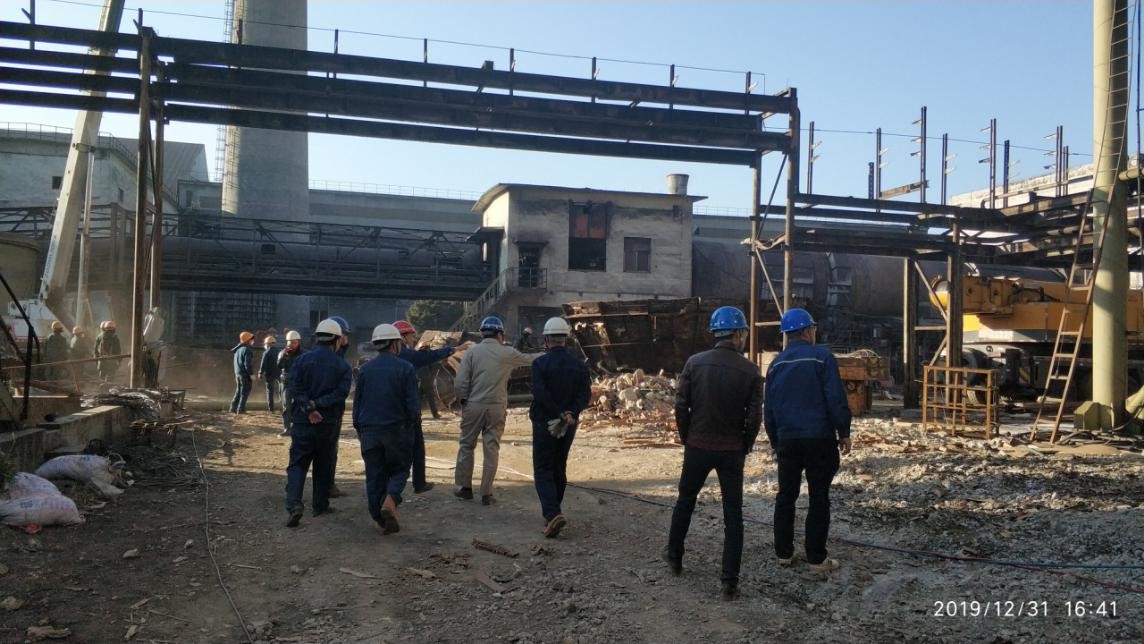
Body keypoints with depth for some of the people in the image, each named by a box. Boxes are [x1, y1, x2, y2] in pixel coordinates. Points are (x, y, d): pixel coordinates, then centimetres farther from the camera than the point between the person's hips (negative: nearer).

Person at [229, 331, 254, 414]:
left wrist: (236, 371, 20)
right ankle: (241, 409, -2)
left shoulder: (238, 349, 11)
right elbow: (247, 364, -21)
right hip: (245, 374, -9)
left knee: (238, 391, 17)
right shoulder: (247, 350, -16)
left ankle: (233, 408, 17)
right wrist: (251, 373, -16)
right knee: (245, 392, -2)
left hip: (237, 373, 9)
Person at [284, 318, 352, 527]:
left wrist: (308, 408, -17)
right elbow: (341, 392, -13)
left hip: (302, 422, 0)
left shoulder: (302, 359, -1)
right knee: (324, 465, 14)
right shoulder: (343, 366, -2)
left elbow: (294, 387, -12)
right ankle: (320, 506, 23)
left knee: (297, 464, 3)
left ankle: (294, 504, -15)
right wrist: (317, 405, -14)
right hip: (329, 423, 0)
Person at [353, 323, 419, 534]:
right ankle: (390, 501, -15)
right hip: (397, 429, -3)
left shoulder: (365, 369, 4)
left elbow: (357, 401, 10)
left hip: (369, 431, 3)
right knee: (399, 469, 11)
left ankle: (380, 518, 13)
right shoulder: (405, 368, -7)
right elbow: (413, 402, -8)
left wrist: (359, 428, 20)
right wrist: (415, 422, 8)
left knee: (374, 474, 10)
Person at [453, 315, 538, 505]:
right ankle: (486, 494, 10)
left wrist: (463, 401, 9)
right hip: (496, 407, 0)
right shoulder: (508, 354, 0)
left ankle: (464, 487, 20)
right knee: (491, 450, 6)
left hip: (473, 406, 0)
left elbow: (459, 383, -7)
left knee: (466, 446, 13)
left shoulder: (472, 352, -2)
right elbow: (529, 358, 18)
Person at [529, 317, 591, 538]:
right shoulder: (579, 365, 3)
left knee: (543, 471, 0)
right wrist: (571, 413, -13)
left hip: (545, 424, -5)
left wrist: (560, 413, -15)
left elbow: (540, 394, -20)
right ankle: (552, 512, 28)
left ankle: (553, 514, -19)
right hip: (569, 427, 5)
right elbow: (585, 394, -6)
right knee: (560, 469, 19)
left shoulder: (540, 363, -11)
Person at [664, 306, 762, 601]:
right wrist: (745, 446, 8)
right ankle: (730, 581, 3)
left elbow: (681, 406, -5)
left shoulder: (695, 363, -6)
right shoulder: (750, 370, -8)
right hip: (732, 451, -1)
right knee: (733, 515, 6)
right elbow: (754, 416, -7)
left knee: (685, 501, 21)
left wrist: (686, 438, 8)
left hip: (697, 447, 1)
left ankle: (674, 556, 35)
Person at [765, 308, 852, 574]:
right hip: (820, 439, -4)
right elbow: (836, 399, -13)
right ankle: (817, 558, 6)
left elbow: (770, 408, 12)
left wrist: (774, 441, 21)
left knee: (785, 496, 13)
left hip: (787, 440, 4)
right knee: (819, 499, 3)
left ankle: (783, 552, 17)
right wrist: (844, 432, -3)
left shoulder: (776, 364, 8)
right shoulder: (822, 357, -8)